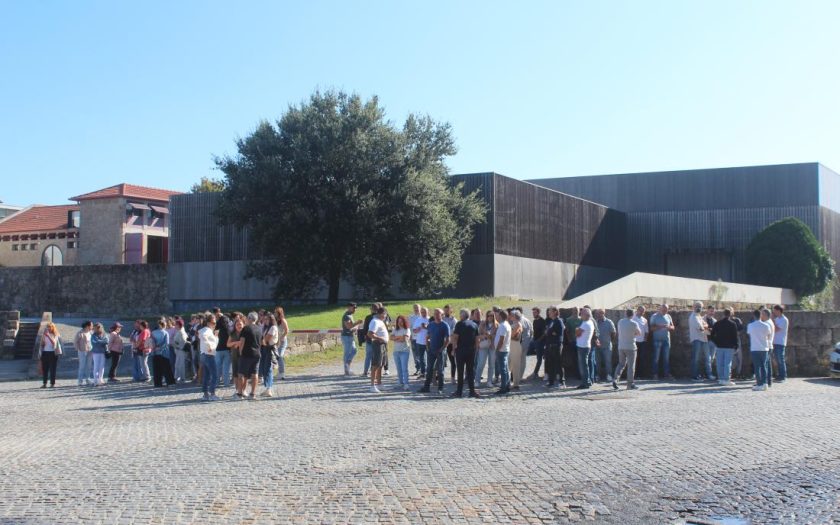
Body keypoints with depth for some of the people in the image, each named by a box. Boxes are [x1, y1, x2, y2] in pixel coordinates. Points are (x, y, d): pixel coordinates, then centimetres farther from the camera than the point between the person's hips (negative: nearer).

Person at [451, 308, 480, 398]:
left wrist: (455, 347, 0)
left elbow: (455, 337, -11)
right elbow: (477, 339, 8)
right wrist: (475, 348, 14)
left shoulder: (459, 324, -7)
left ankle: (459, 391, 5)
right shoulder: (475, 325, 7)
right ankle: (472, 391, 5)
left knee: (460, 371, 2)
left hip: (461, 350, -4)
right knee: (471, 370, 7)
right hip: (471, 351, 4)